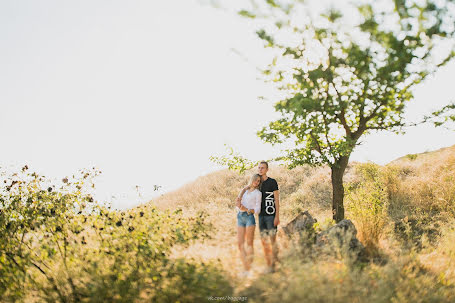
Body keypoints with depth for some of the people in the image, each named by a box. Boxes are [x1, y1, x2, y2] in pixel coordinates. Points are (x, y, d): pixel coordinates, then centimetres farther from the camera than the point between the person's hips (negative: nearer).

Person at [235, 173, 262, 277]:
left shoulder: (258, 193, 6)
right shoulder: (244, 191, 21)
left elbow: (257, 210, -2)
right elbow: (237, 205, 18)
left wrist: (246, 209, -18)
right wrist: (239, 207, -6)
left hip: (249, 217, -4)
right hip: (240, 217, 5)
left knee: (249, 244, -7)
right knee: (240, 244, -1)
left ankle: (250, 269, -4)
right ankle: (246, 269, 3)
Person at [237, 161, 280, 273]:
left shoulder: (272, 182, -5)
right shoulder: (258, 182, 13)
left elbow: (277, 200, -7)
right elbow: (246, 188, 21)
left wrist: (277, 216, -13)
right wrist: (240, 196, -2)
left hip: (271, 215, -6)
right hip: (261, 216, 6)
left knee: (272, 240, -5)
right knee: (264, 241, 5)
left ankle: (273, 265, 2)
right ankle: (269, 265, 12)